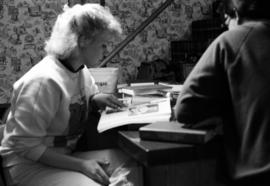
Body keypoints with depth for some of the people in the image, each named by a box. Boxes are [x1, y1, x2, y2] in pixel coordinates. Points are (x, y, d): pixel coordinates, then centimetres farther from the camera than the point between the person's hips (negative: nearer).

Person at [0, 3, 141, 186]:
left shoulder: (81, 70, 0)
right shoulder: (44, 81, -26)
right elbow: (26, 146, -23)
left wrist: (96, 99, -3)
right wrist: (80, 165, -25)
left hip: (66, 156, 8)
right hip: (30, 163, -7)